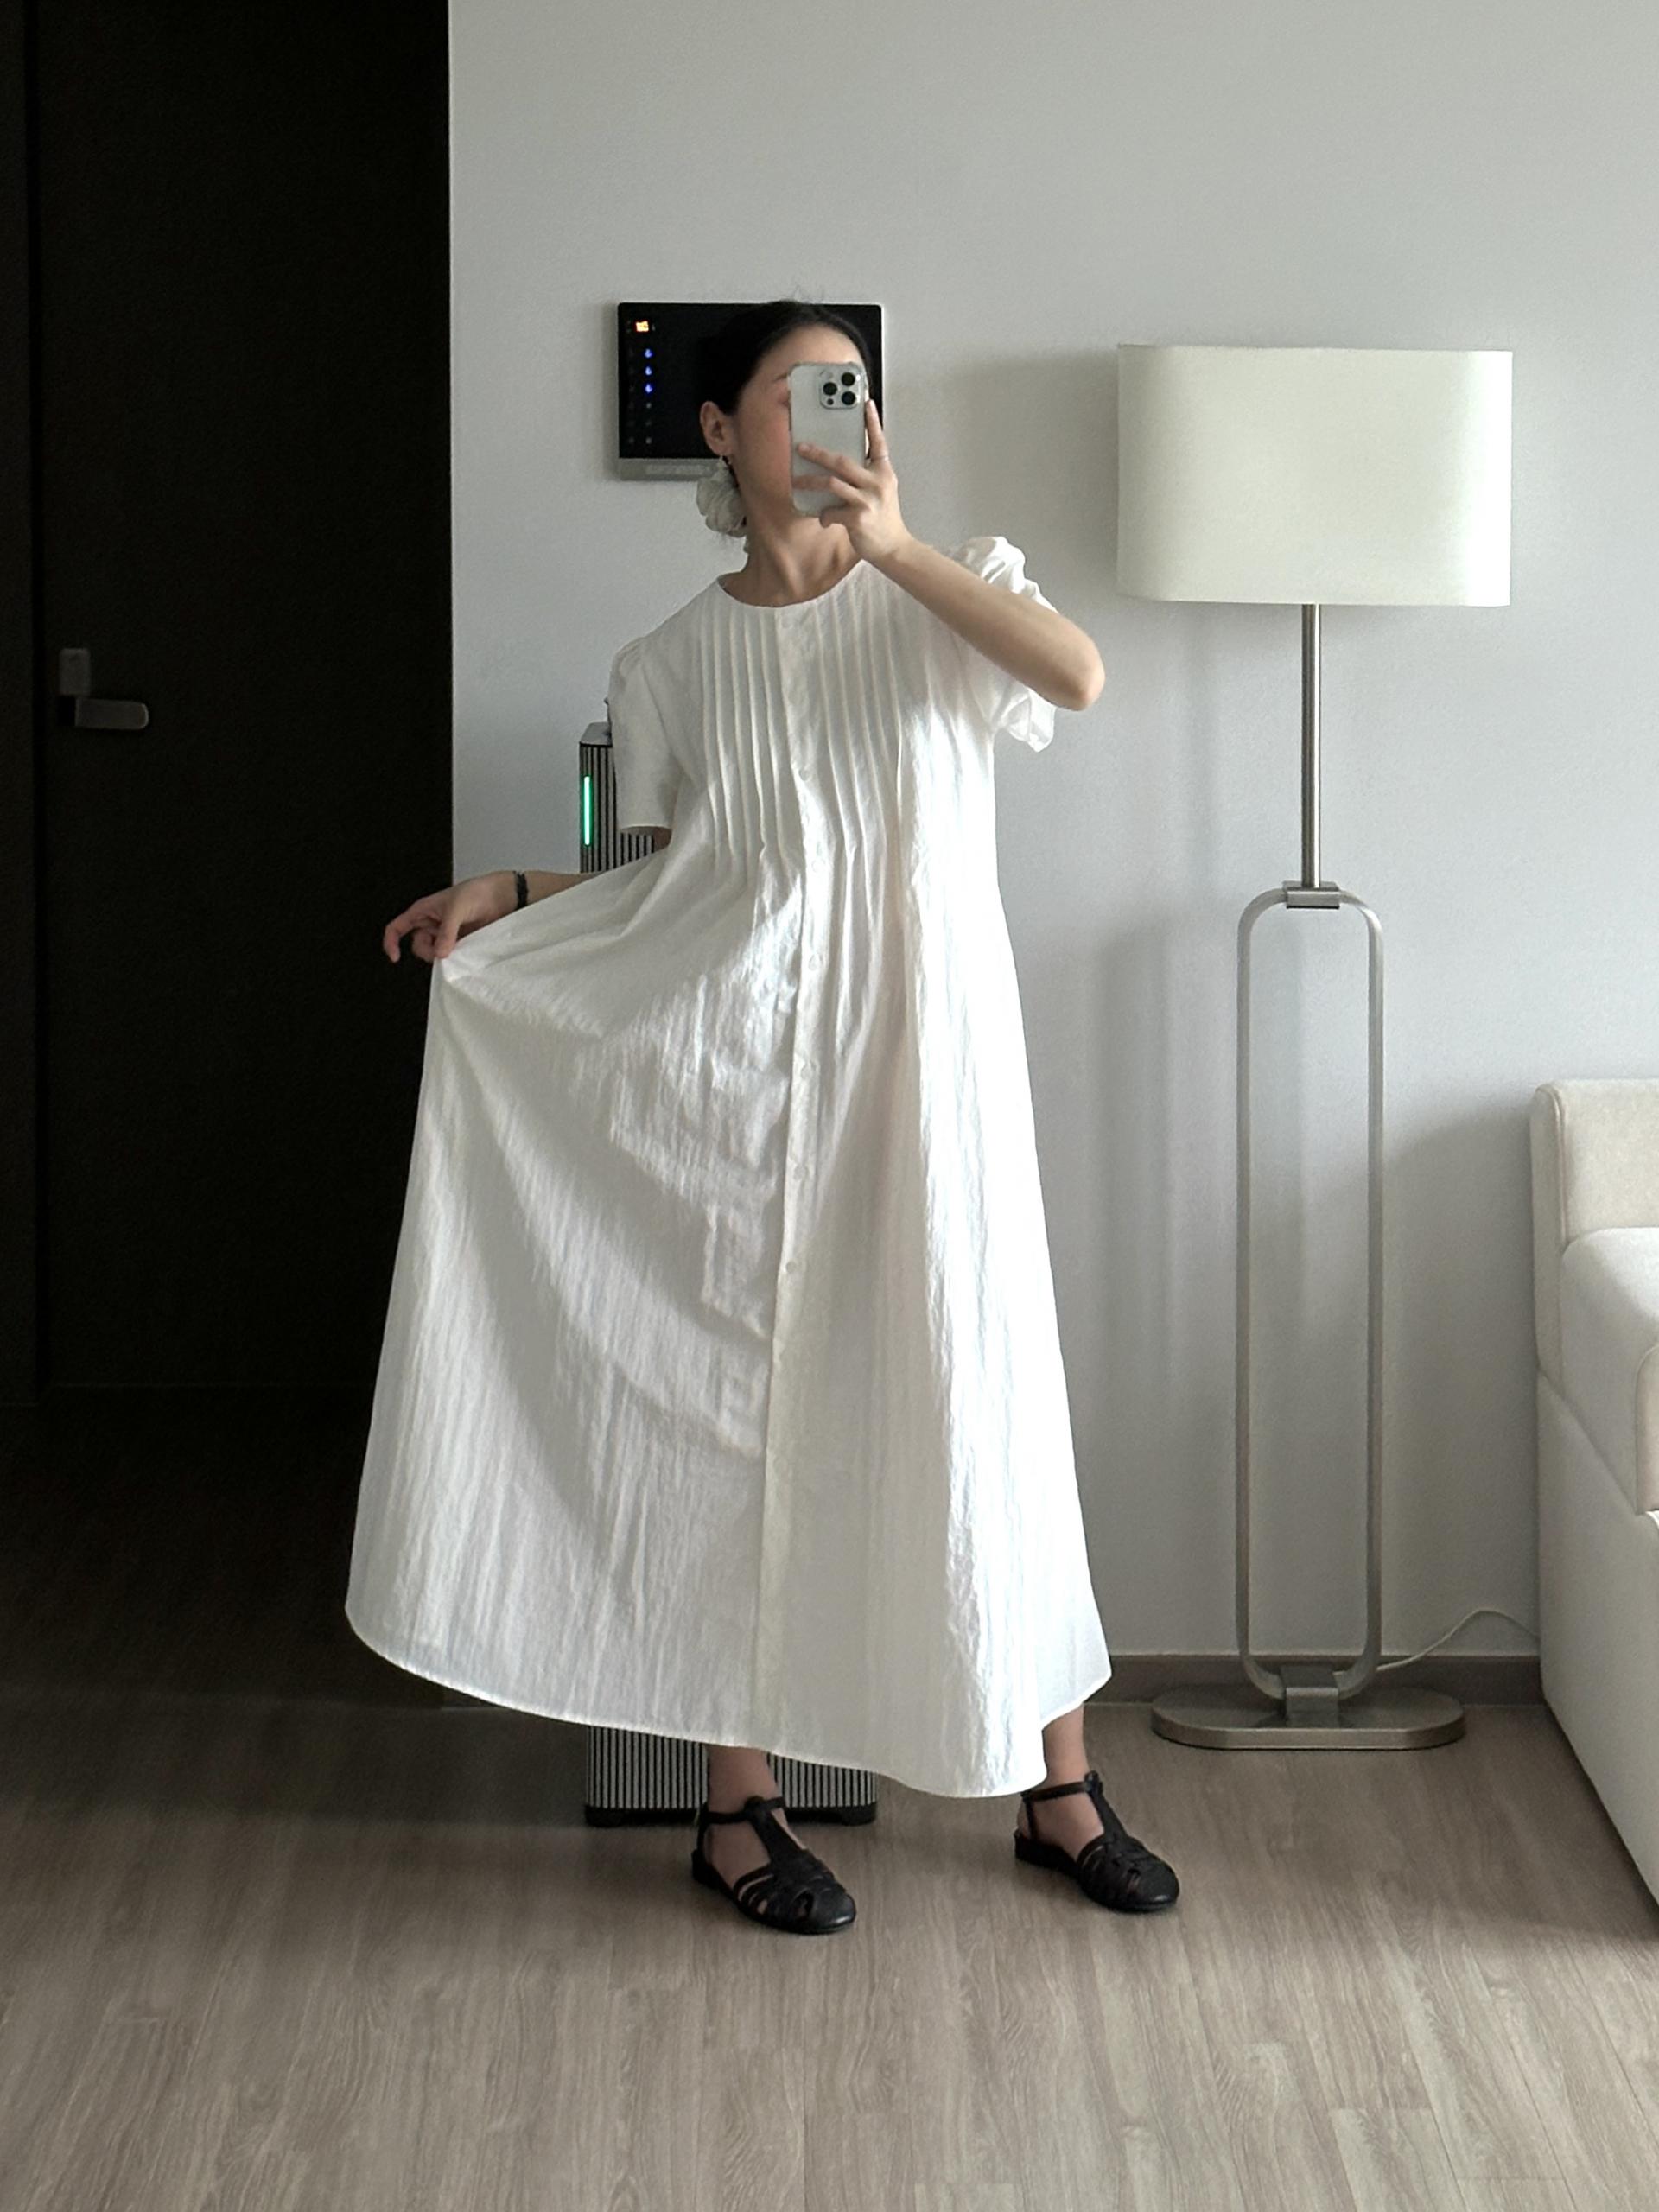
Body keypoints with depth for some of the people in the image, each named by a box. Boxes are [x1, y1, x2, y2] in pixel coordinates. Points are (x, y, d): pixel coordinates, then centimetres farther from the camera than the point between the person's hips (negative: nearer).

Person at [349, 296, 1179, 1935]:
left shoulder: (942, 590, 4)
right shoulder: (672, 667, 6)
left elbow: (1079, 675, -16)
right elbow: (663, 880, 13)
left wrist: (894, 548, -21)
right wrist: (504, 899, 1)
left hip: (925, 1061, 0)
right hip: (740, 1071, 0)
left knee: (984, 1401, 2)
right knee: (741, 1410, 3)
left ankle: (1059, 1786, 15)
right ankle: (737, 1803, 14)